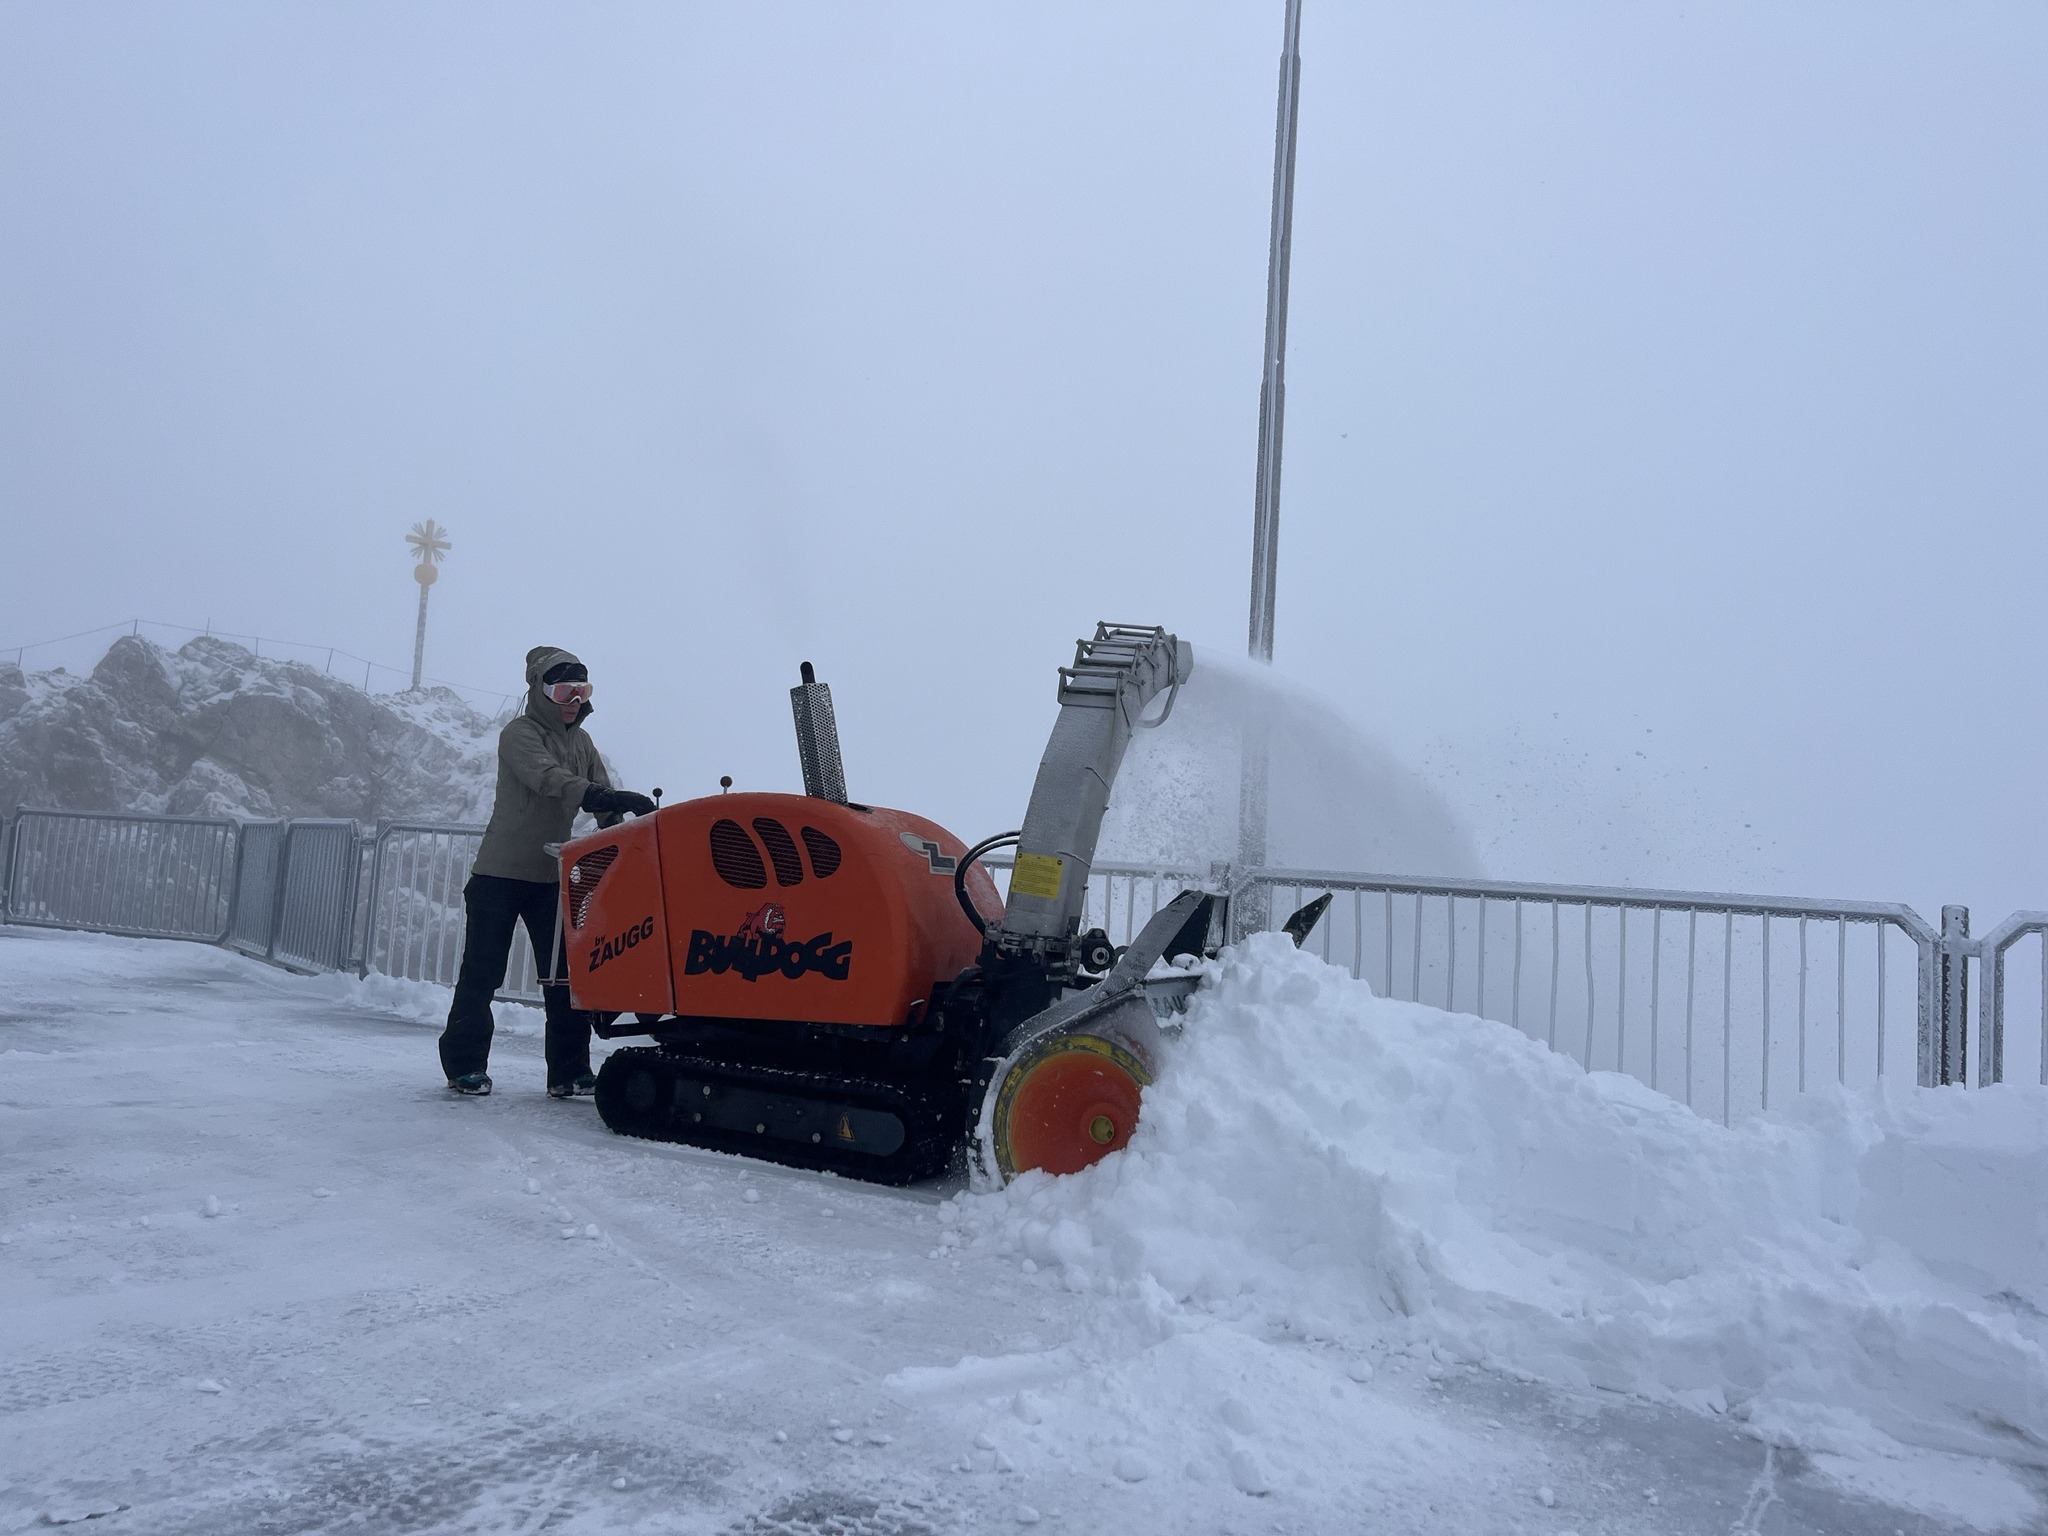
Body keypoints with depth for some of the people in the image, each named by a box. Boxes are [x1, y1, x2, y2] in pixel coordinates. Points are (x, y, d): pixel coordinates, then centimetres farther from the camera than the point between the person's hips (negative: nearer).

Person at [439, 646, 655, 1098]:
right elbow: (549, 780, -30)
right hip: (500, 873, -6)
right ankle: (464, 1064, 12)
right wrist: (605, 796, -43)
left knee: (565, 975, 1)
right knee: (482, 973, -1)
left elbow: (602, 805, 6)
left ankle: (569, 1072, 6)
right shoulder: (519, 734, -10)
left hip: (550, 876, 6)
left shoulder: (581, 741, 11)